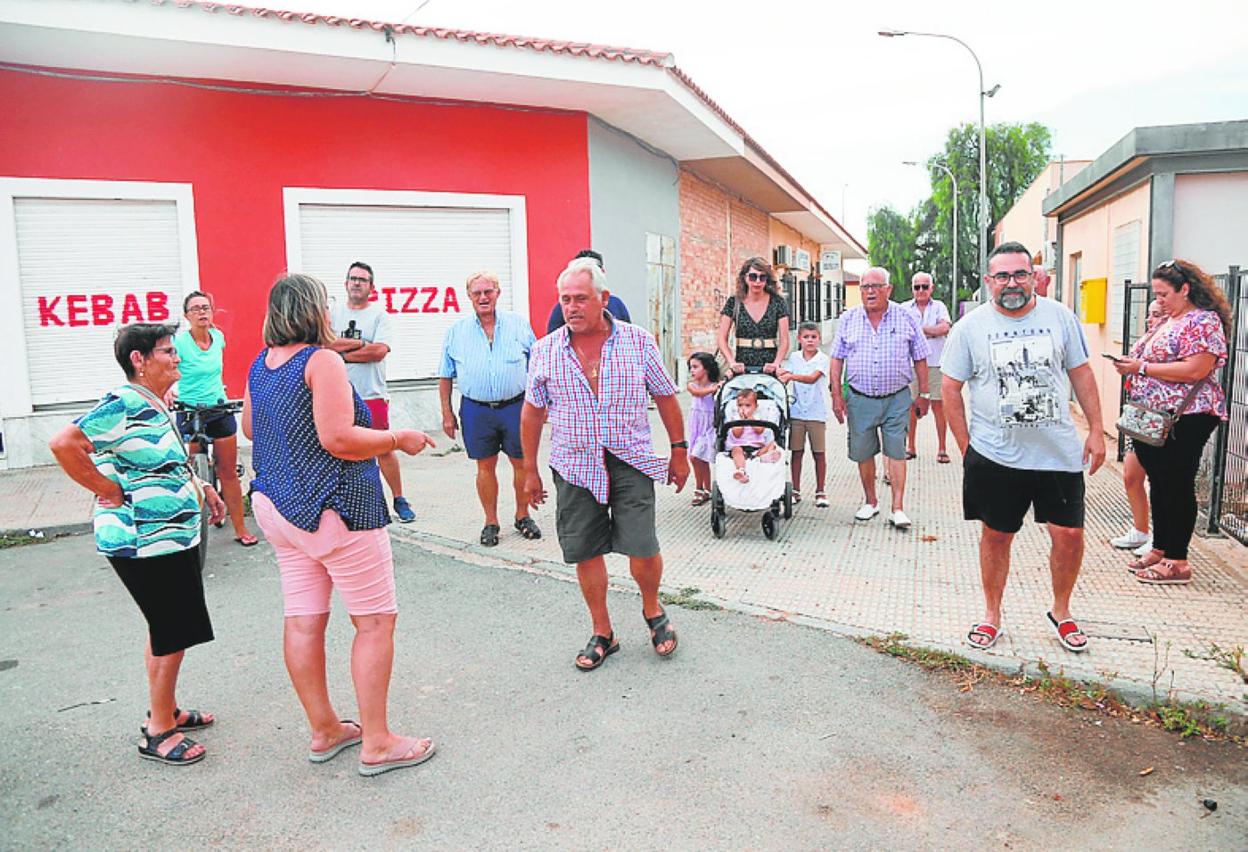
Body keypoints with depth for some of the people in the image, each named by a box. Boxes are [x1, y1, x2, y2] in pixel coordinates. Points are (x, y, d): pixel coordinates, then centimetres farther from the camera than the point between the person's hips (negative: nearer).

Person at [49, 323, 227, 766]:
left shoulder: (156, 406, 10)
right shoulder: (123, 404, -19)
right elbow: (64, 444, -29)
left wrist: (200, 488, 14)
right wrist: (113, 492, -23)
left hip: (172, 537, 10)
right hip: (144, 542, -10)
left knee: (170, 630, 20)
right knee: (172, 634, -1)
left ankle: (167, 711, 35)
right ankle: (158, 733, 14)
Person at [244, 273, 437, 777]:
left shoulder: (261, 364, 10)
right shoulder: (322, 360, -15)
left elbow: (250, 428, 22)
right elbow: (338, 438, -23)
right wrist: (398, 439, -10)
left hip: (276, 505, 9)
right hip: (333, 508, -9)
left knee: (302, 622, 12)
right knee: (376, 621, 1)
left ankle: (324, 730, 25)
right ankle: (377, 744, 7)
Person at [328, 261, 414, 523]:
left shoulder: (380, 314, 1)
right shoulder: (333, 312, 8)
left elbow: (379, 351, -12)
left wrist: (342, 352, -8)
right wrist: (361, 344, -13)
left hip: (372, 395, -2)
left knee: (384, 450, 1)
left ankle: (399, 500, 13)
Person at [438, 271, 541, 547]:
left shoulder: (519, 324, 4)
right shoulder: (456, 332, 5)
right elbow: (446, 376, 9)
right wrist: (447, 414, 5)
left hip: (515, 406, 0)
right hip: (476, 409, 0)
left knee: (522, 462, 6)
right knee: (485, 466, 7)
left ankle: (522, 516, 24)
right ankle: (491, 522, 20)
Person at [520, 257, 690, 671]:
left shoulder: (639, 341, -2)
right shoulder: (545, 351, 1)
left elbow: (666, 398, 7)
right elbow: (532, 412, 9)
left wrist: (679, 452, 10)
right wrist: (530, 470, 11)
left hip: (631, 463, -1)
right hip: (574, 467, 2)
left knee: (642, 549, -7)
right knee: (586, 553, 6)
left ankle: (652, 609, 25)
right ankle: (602, 633, 26)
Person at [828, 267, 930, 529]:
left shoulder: (906, 318, 1)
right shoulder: (848, 320, 5)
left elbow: (920, 359, 6)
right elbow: (837, 359, 6)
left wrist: (924, 394, 5)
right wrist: (836, 394, 0)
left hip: (897, 399, -1)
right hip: (859, 399, 2)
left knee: (896, 452, -2)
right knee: (863, 453, 8)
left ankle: (898, 508, 4)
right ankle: (870, 501, 25)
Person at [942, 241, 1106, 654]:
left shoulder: (1059, 316, 2)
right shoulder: (970, 327, -3)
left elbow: (1081, 373, 8)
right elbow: (951, 387, 1)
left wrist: (1096, 430, 4)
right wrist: (965, 447, -2)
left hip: (1059, 452, 2)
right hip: (995, 455, -1)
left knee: (1069, 533, 3)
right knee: (996, 535, 9)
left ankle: (1061, 611, 28)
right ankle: (991, 616, 27)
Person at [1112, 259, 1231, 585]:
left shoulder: (1203, 322, -12)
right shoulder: (1166, 321, 16)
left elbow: (1195, 370, -23)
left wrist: (1142, 367, -20)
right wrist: (1130, 365, 6)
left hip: (1184, 419, -9)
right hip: (1152, 417, 9)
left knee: (1177, 486, -2)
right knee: (1158, 483, 14)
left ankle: (1177, 562, 8)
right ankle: (1160, 549, 26)